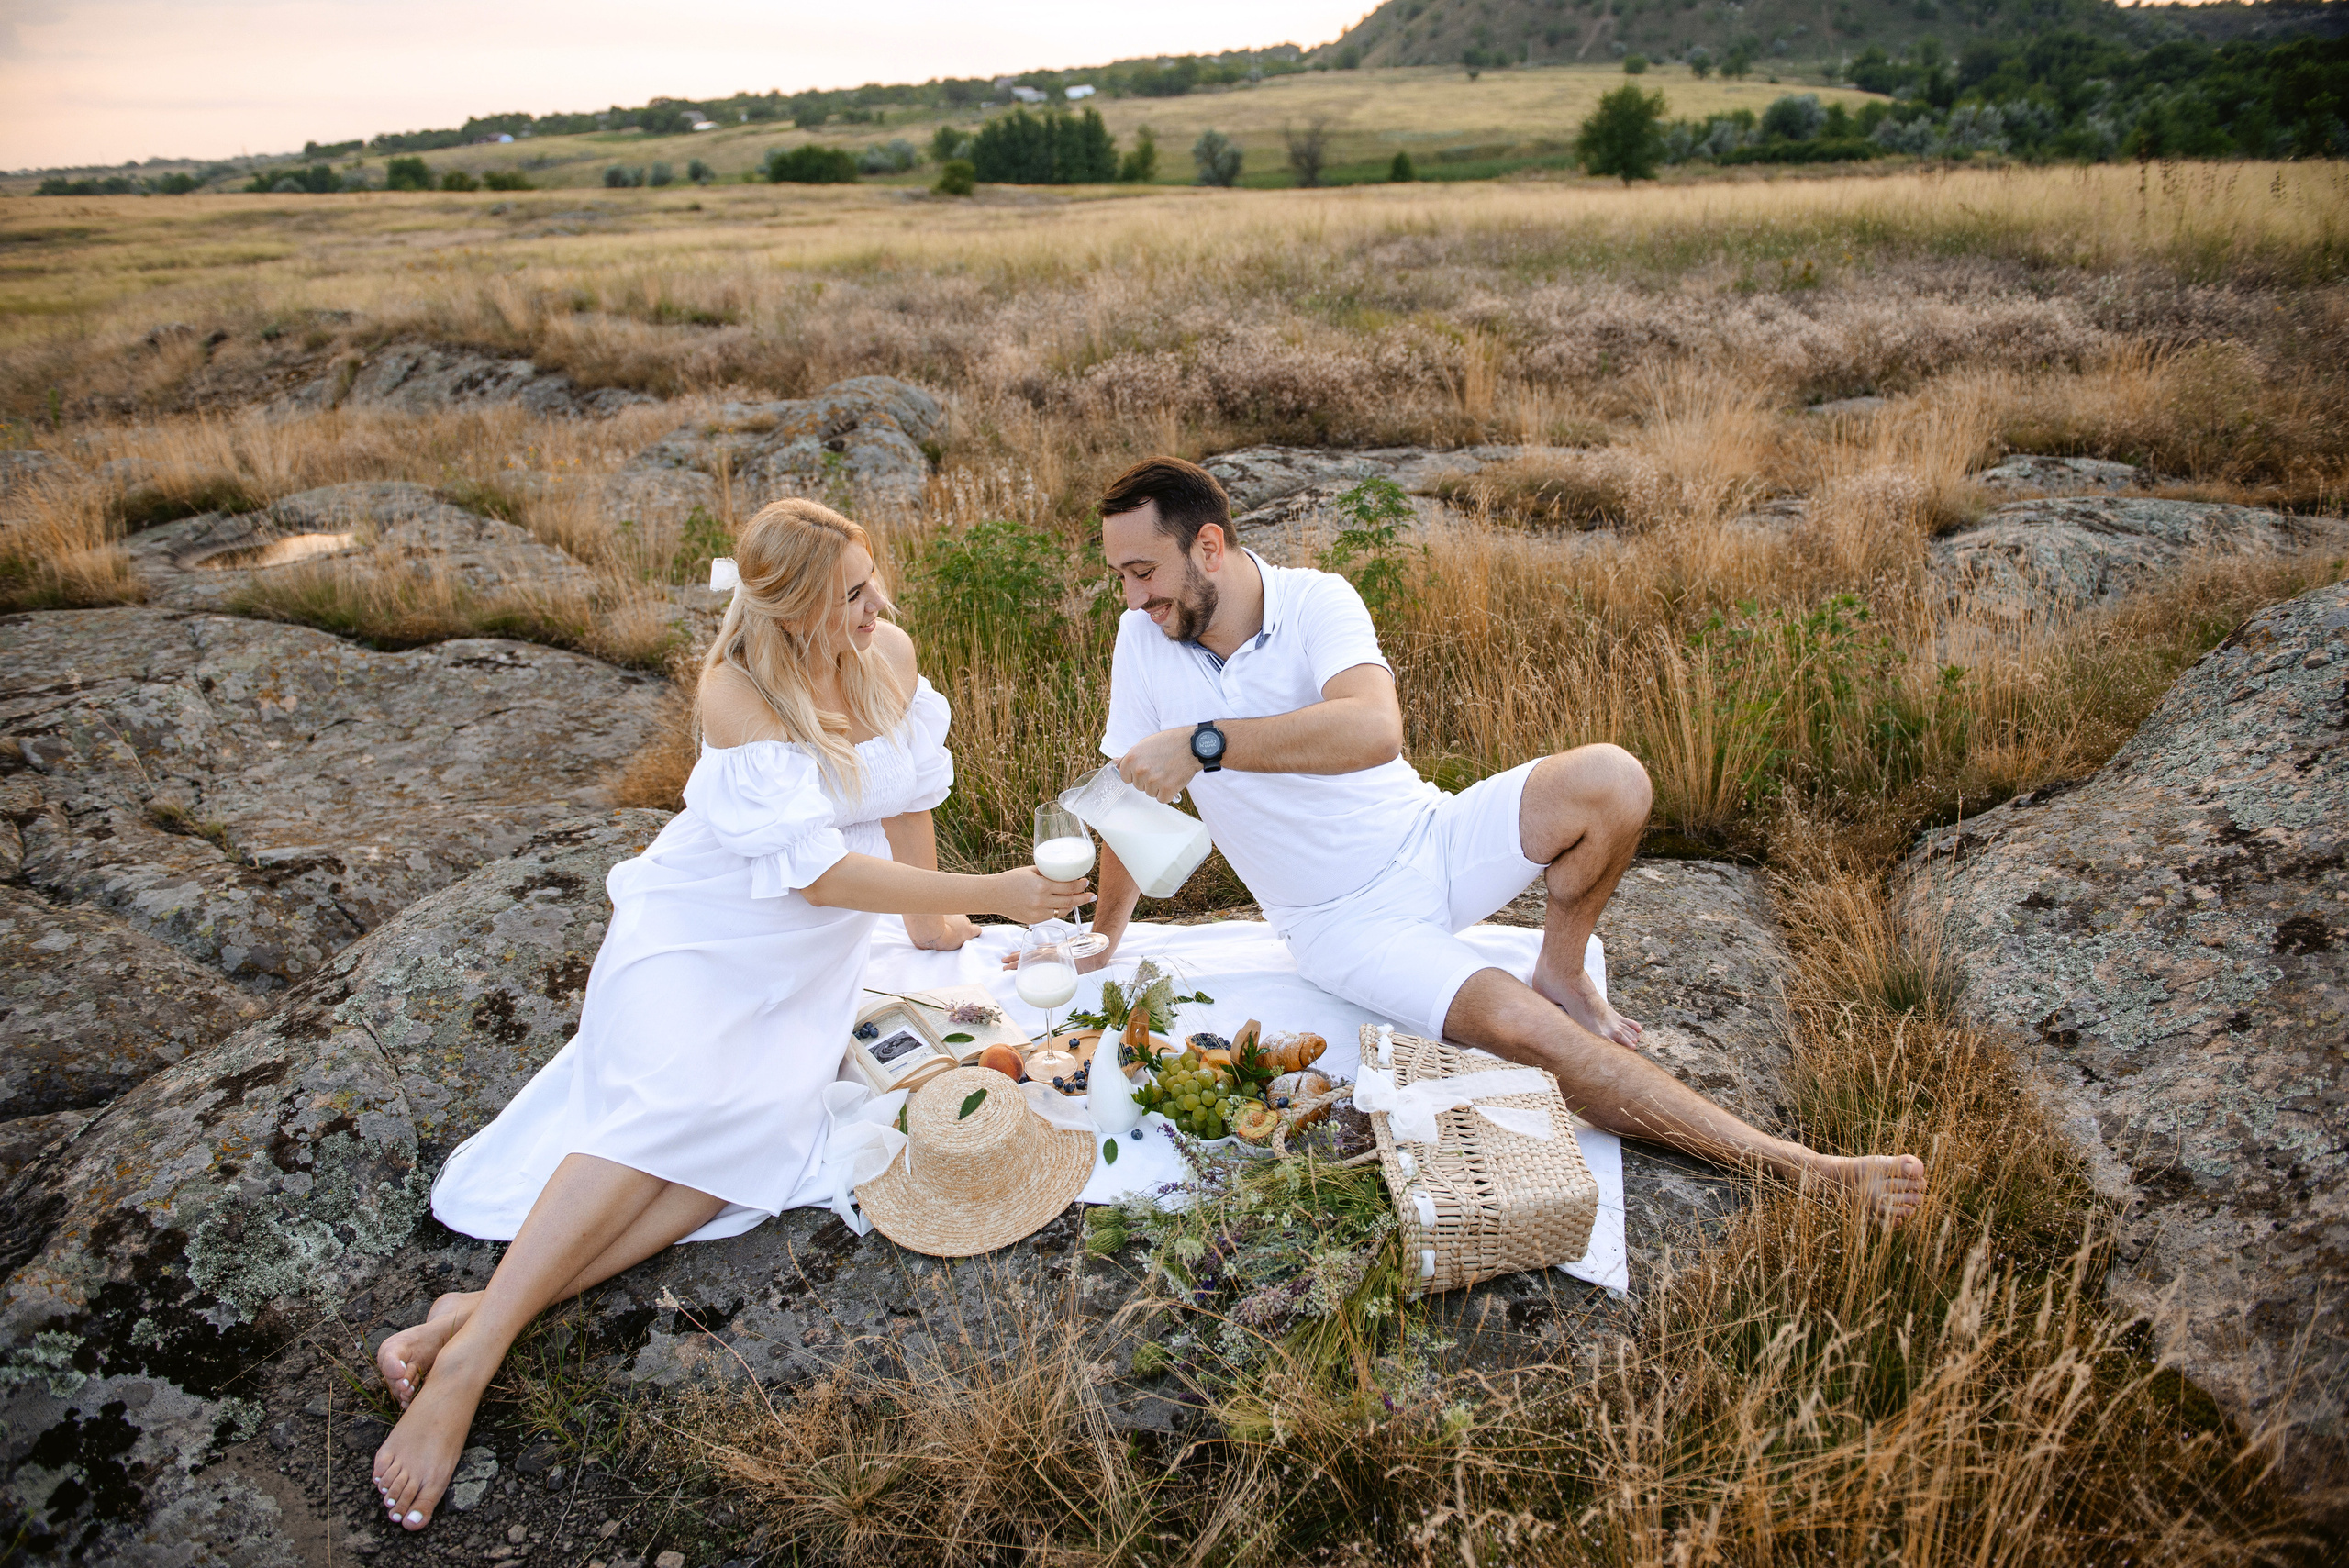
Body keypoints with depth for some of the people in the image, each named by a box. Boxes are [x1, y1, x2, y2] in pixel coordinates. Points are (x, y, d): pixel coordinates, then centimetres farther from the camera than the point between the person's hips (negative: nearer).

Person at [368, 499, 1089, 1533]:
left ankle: (484, 1307, -22)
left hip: (811, 962, 4)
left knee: (762, 1133, -21)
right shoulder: (736, 690, -21)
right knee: (674, 1103, -31)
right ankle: (470, 1357, -28)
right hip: (698, 935, -4)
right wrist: (988, 893, -26)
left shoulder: (890, 654, -5)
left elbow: (909, 793, 10)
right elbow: (818, 872, -25)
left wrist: (931, 921, 17)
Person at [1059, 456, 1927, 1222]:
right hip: (1343, 923, 0)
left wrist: (1205, 743, -41)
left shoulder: (1315, 600, -16)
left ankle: (1560, 972, 2)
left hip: (1431, 843, 1)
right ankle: (1795, 1167, -16)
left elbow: (1374, 728, -38)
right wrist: (1105, 939, 10)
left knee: (1609, 779, -25)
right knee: (1519, 1027, -26)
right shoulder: (1144, 640, -7)